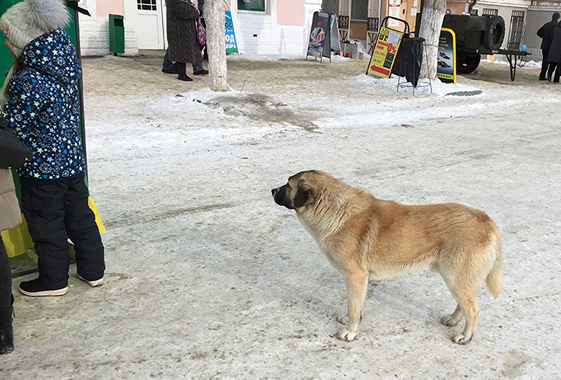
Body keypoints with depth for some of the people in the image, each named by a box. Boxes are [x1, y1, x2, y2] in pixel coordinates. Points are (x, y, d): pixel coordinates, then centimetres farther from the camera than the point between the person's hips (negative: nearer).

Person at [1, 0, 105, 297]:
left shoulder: (27, 81, -23)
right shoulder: (62, 67, 1)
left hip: (41, 170, -7)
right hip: (73, 161, 8)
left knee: (46, 225, 10)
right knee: (80, 217, 18)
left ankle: (54, 280, 26)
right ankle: (93, 270, 30)